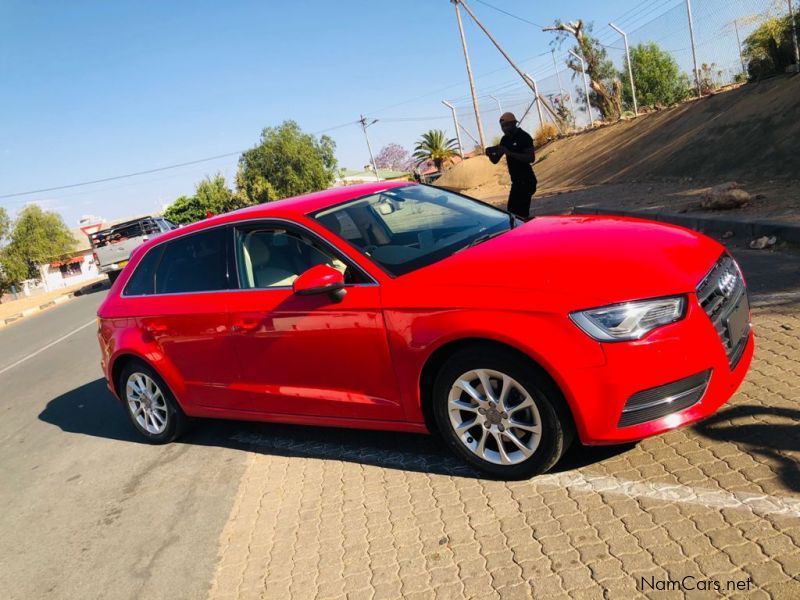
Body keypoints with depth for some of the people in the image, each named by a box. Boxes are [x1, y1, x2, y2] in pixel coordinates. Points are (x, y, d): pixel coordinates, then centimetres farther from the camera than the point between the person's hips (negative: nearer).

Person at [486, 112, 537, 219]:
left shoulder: (524, 137, -10)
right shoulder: (505, 139, 13)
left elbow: (531, 158, -21)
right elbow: (495, 160, 14)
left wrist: (509, 153, -26)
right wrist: (490, 154, -9)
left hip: (526, 181, -8)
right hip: (516, 181, 8)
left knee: (516, 212, -13)